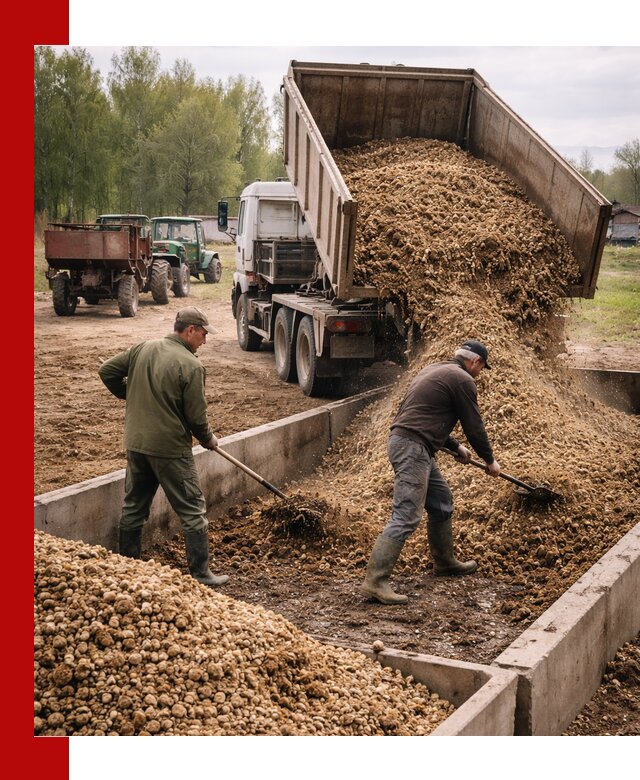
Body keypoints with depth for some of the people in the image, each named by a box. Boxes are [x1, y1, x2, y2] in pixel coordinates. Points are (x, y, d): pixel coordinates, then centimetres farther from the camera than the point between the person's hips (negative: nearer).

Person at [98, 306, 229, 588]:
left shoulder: (142, 349, 3)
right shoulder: (191, 366, -15)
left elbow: (106, 371, 10)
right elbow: (196, 416, -12)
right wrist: (208, 440, 6)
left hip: (135, 444, 6)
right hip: (171, 449, -6)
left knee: (133, 509, 17)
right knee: (193, 512, 5)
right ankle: (200, 574, 9)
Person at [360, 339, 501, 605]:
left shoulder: (433, 371, 23)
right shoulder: (462, 380, -5)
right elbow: (474, 426, -1)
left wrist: (456, 447, 36)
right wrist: (490, 460, 15)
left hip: (402, 441, 10)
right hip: (412, 447, -10)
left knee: (441, 502, 23)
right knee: (405, 517, -14)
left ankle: (445, 561, 38)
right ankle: (375, 581, -17)